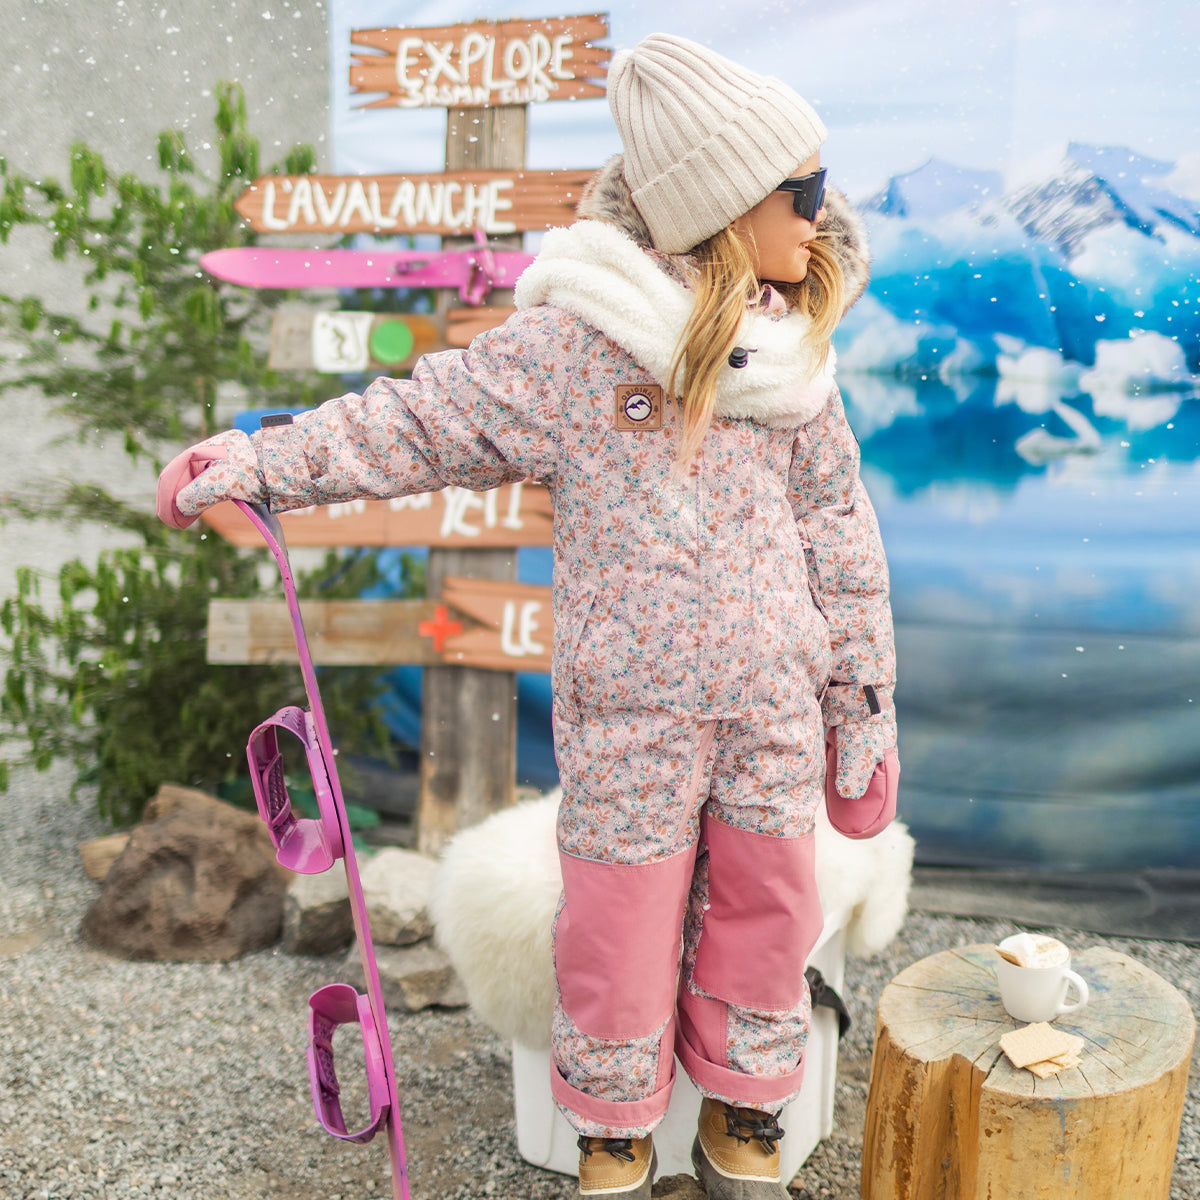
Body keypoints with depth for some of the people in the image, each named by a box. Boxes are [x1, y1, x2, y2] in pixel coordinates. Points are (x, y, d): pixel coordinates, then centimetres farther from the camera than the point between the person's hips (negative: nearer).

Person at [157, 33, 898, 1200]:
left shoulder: (794, 355, 5)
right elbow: (420, 420, -2)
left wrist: (865, 703, 12)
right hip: (633, 705, -4)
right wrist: (254, 461, -5)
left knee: (765, 905, 14)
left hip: (775, 697, 4)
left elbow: (837, 530, 11)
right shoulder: (575, 339, -9)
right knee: (621, 923, 7)